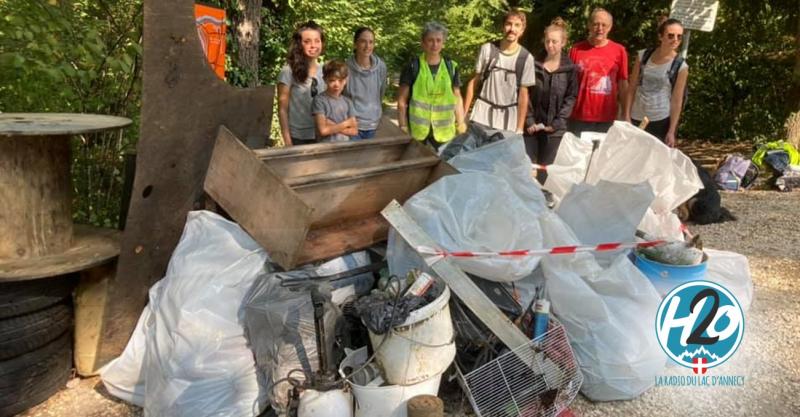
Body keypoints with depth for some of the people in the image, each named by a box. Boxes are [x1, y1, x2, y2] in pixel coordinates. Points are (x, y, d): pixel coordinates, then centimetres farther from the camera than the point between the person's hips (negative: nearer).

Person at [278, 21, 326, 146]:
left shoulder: (324, 70, 5)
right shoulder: (289, 71, -9)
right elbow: (283, 109, -7)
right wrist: (287, 140, -10)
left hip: (322, 136, 4)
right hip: (298, 138, -4)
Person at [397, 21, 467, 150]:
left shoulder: (451, 67, 5)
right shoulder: (413, 67, -4)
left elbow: (457, 99, 11)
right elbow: (402, 101, -2)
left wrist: (461, 125, 7)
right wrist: (403, 127, -7)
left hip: (443, 131, 3)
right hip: (417, 130, -3)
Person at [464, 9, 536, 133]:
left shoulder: (526, 58, -6)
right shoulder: (487, 49, -5)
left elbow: (523, 94, -3)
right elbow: (474, 82, 2)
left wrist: (519, 129, -4)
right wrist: (464, 113, -1)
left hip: (508, 118, 0)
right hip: (482, 115, 0)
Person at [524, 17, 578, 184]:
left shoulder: (570, 68, 0)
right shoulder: (534, 63, 1)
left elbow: (571, 97, -1)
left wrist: (556, 123, -9)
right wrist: (529, 121, -7)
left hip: (555, 128, 0)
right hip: (532, 125, 0)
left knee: (545, 170, 4)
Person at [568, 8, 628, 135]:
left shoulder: (619, 51, 2)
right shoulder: (576, 49, 1)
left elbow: (623, 85, 6)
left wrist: (624, 116, 3)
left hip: (607, 119, 0)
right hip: (579, 118, 0)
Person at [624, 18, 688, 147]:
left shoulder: (680, 66, -5)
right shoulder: (643, 56, 2)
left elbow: (677, 101, -4)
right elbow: (632, 89, 5)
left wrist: (671, 131, -7)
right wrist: (627, 116, -1)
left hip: (661, 122, -2)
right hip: (636, 119, 3)